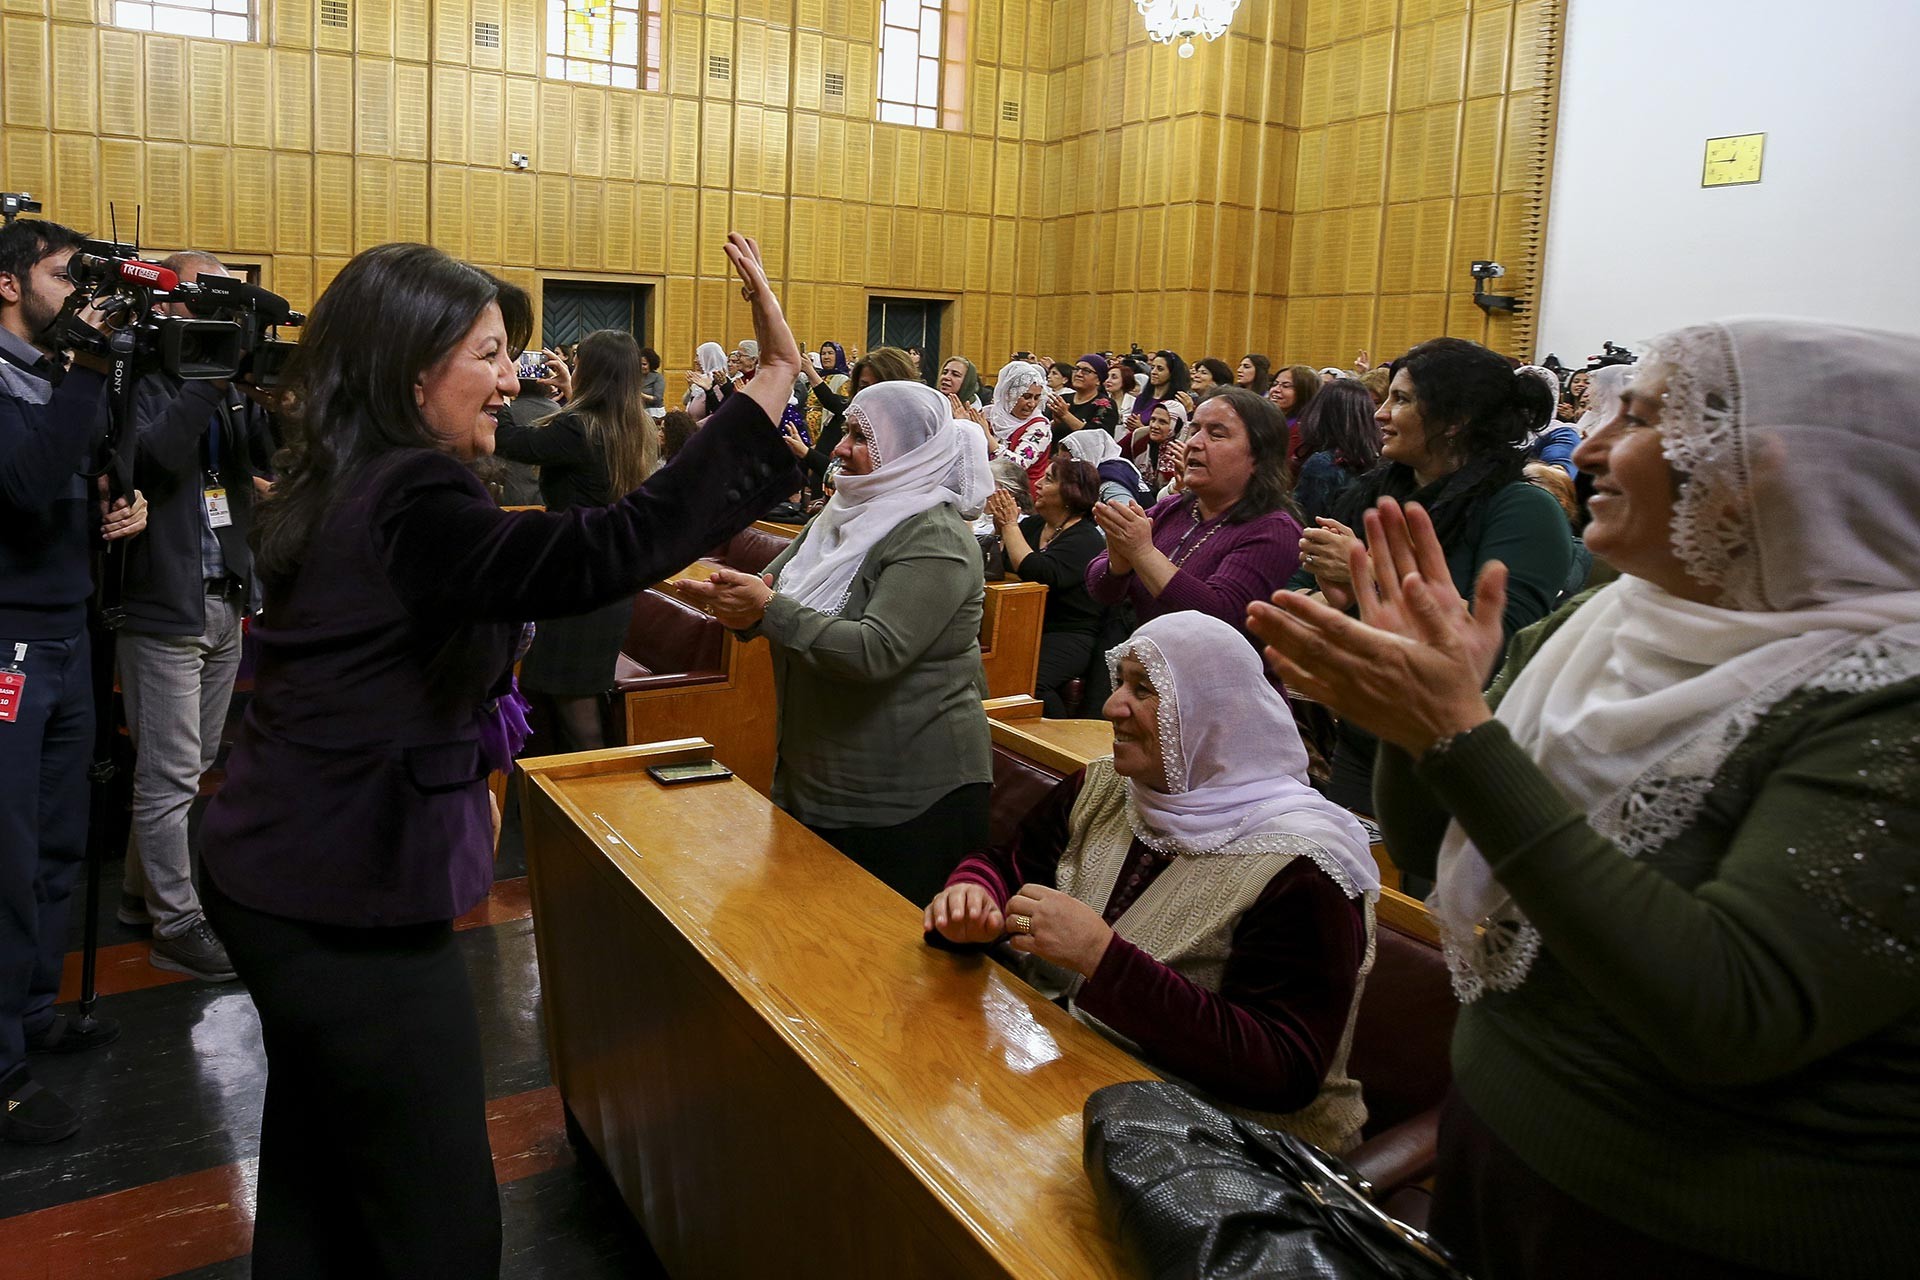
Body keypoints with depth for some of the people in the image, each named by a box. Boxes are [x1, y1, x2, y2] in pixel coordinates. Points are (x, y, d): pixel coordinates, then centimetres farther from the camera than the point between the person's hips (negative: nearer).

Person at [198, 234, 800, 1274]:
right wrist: (776, 377, -39)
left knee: (316, 1172, 26)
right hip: (348, 908, -10)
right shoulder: (411, 501, -24)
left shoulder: (337, 489, 9)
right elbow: (604, 550, -40)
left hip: (279, 875, 10)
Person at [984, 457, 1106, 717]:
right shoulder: (1032, 525, 15)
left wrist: (1010, 525, -14)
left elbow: (1039, 574, -24)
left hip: (1068, 634, -7)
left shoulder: (1086, 539, -9)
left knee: (1029, 681, -33)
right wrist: (1000, 525, -3)